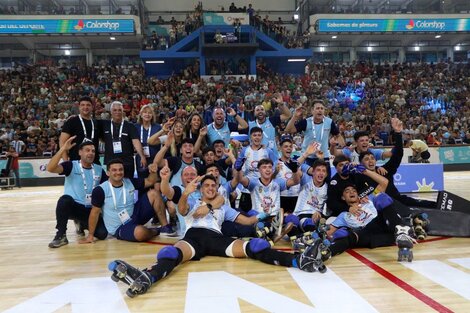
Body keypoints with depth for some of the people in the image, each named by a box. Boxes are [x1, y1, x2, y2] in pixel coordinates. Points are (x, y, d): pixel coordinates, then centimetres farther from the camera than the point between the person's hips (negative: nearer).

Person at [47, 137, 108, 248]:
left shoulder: (99, 170, 6)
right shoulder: (71, 166, -5)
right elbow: (50, 168, -23)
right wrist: (63, 148, -27)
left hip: (90, 210, 4)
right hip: (73, 206, -3)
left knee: (102, 233, -15)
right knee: (65, 199, -38)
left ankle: (82, 224, 21)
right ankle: (61, 235, -17)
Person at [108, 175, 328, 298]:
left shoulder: (223, 208, 35)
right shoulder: (193, 202, 26)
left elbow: (245, 220, 28)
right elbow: (181, 210, 2)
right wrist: (186, 193, -19)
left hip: (216, 238, 2)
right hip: (194, 236, -2)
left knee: (253, 246, -22)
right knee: (172, 252, -37)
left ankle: (298, 260, -36)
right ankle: (147, 278, -67)